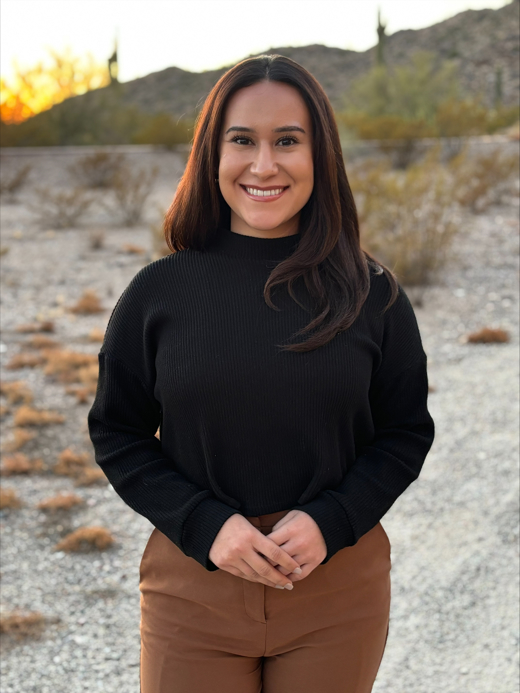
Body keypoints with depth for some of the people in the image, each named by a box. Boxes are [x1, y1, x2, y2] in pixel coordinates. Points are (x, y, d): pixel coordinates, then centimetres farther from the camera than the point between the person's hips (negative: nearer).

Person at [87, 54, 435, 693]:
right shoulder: (158, 293, -3)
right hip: (193, 587, 0)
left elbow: (407, 431, 4)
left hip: (338, 590, 1)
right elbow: (116, 435, 2)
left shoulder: (371, 294, -2)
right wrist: (206, 526, -12)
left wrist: (330, 522, -12)